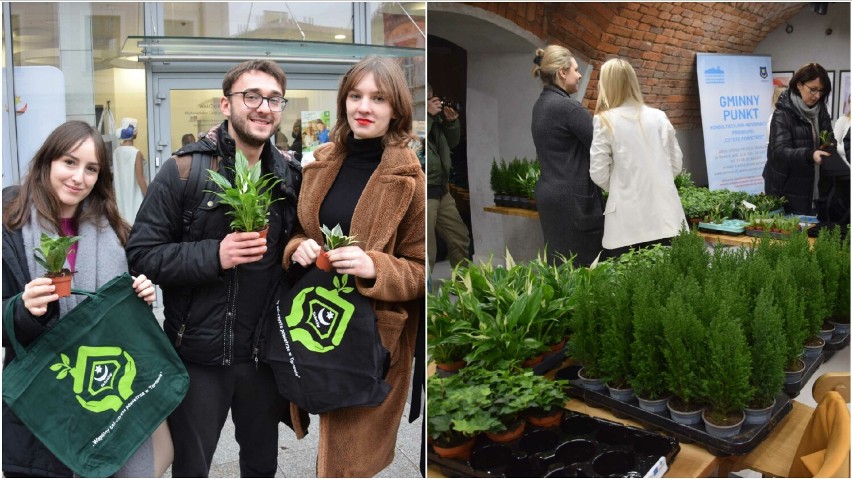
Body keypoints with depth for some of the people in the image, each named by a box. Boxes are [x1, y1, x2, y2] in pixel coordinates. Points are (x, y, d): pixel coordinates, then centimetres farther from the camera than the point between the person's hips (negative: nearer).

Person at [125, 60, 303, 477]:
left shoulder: (291, 174, 2)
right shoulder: (185, 169, -10)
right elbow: (141, 254, -13)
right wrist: (215, 254, -25)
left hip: (266, 351, 4)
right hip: (199, 355, -3)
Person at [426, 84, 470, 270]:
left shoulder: (435, 115, 9)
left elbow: (451, 143, 19)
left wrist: (452, 122, 0)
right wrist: (428, 115, -22)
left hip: (441, 189, 8)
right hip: (426, 193, -8)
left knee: (460, 238, 18)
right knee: (428, 252, -4)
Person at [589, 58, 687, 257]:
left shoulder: (605, 121, -4)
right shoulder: (659, 117, 7)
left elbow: (599, 174, -4)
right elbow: (676, 164, 12)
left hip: (628, 220, -3)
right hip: (663, 215, 4)